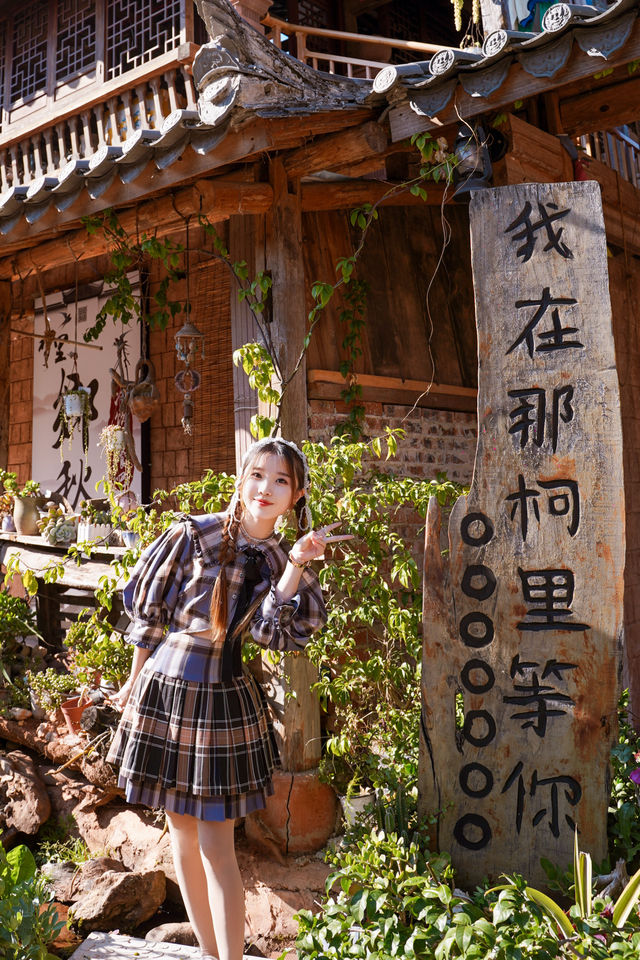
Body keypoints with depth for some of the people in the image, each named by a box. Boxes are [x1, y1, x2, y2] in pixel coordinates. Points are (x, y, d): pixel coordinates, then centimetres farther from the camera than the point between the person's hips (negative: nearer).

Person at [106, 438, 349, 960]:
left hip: (225, 698, 0)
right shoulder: (192, 535, -9)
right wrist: (135, 681, 7)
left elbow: (275, 633, -11)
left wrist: (296, 568, -19)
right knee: (181, 830, 12)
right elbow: (148, 611, 0)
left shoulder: (283, 561, 0)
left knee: (216, 844, 1)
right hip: (164, 688, 0)